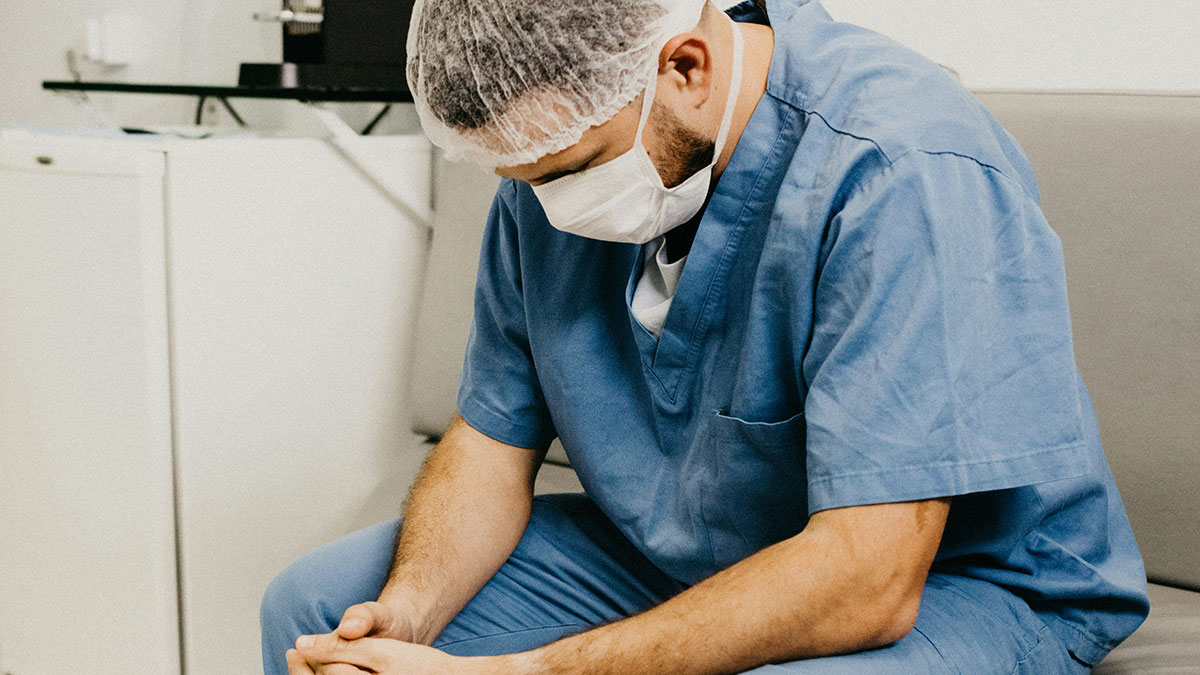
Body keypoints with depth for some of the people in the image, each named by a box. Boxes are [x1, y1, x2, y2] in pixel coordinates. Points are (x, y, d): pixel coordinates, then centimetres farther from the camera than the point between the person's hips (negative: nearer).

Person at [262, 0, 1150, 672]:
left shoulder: (905, 176, -29)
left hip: (949, 584, -5)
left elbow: (865, 581, -34)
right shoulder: (560, 145, -6)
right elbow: (493, 441, 1)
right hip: (661, 558, 6)